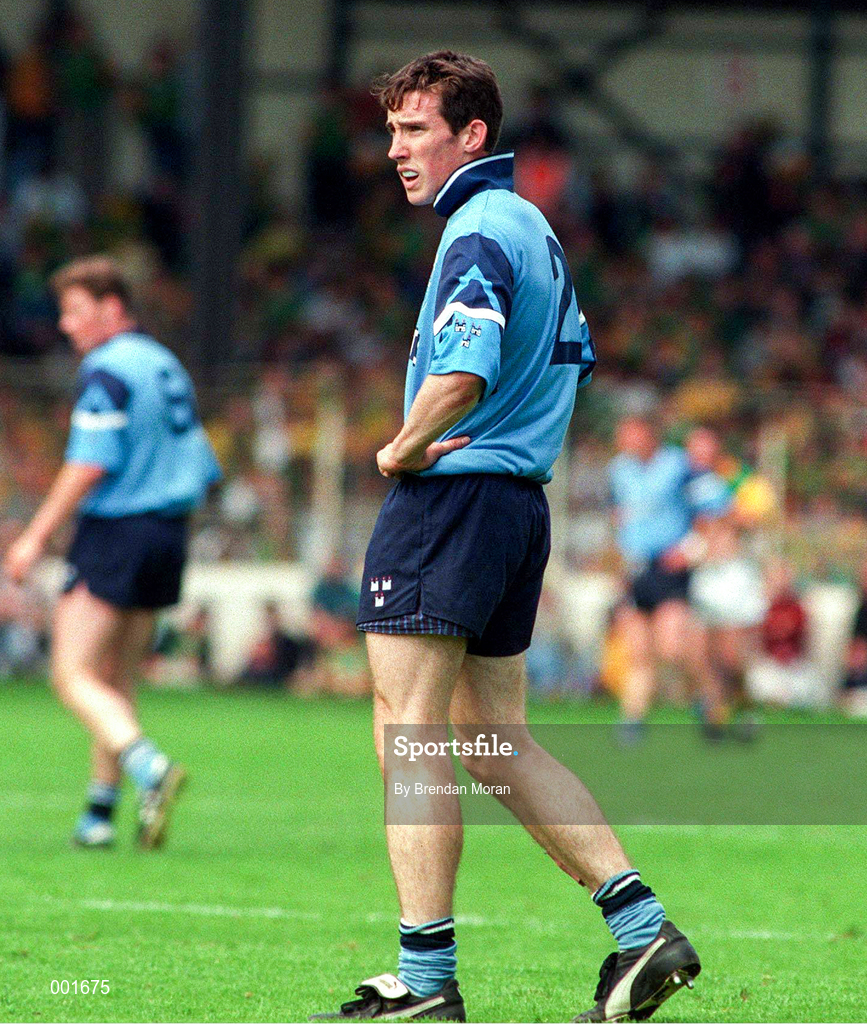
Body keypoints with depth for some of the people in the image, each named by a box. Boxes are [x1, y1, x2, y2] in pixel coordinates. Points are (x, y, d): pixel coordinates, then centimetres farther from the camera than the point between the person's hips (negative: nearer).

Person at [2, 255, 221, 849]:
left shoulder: (107, 370, -11)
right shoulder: (167, 366, 15)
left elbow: (91, 463, -20)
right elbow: (203, 470, 16)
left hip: (115, 532, -8)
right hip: (169, 534, 8)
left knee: (74, 676, -8)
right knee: (116, 680, 14)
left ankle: (150, 766, -29)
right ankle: (100, 811, 14)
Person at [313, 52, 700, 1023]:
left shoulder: (478, 232, -14)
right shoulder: (534, 229, 17)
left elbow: (463, 371, -29)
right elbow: (574, 357, 31)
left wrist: (400, 452, -14)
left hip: (450, 496, -10)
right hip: (522, 499, 10)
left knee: (409, 734, -7)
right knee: (497, 743, 12)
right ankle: (642, 926, 7)